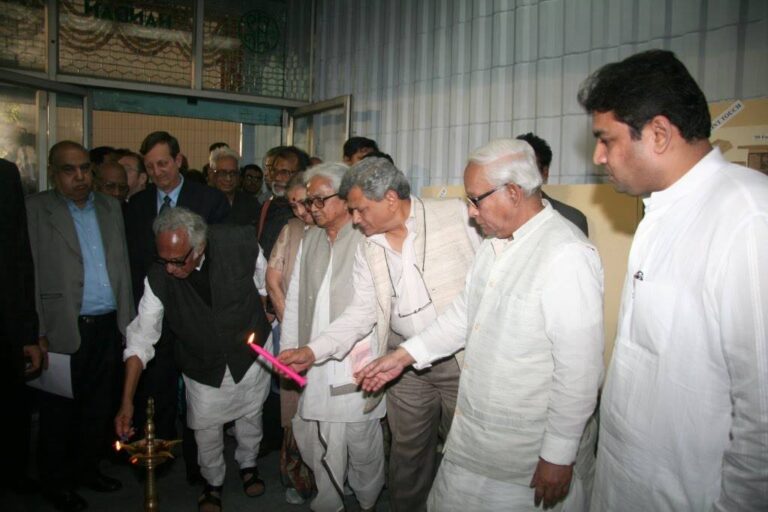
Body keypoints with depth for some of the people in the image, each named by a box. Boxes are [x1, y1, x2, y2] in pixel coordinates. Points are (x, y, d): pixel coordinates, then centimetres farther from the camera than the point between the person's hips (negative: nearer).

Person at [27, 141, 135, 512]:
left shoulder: (110, 207, 11)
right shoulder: (35, 209, -3)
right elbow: (30, 274, -7)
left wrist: (127, 319, 9)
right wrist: (38, 332, -12)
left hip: (109, 327, 4)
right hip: (64, 330, -4)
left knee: (100, 407, 14)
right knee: (59, 410, 10)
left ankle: (86, 468, 33)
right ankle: (55, 482, 28)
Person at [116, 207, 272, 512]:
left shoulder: (240, 244, -27)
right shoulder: (159, 278, -23)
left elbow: (266, 284, -8)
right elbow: (141, 338, -17)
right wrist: (127, 401, -18)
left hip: (249, 354, 0)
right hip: (203, 367, 0)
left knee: (250, 417, 21)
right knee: (207, 431, 12)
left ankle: (248, 463, 51)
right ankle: (213, 482, 43)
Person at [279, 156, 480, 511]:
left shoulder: (456, 216, -8)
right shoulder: (368, 250, 5)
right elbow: (361, 313, 5)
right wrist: (313, 350, -7)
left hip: (464, 356, -3)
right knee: (407, 454, 16)